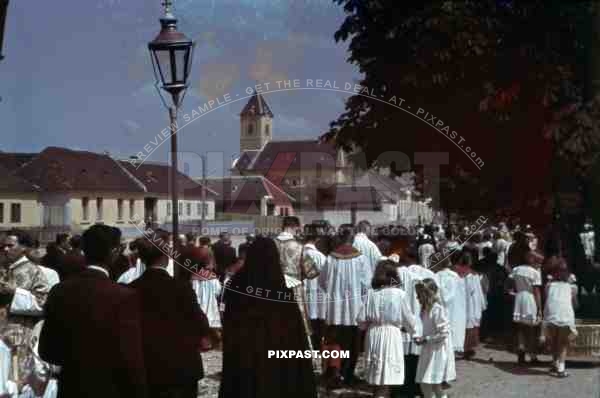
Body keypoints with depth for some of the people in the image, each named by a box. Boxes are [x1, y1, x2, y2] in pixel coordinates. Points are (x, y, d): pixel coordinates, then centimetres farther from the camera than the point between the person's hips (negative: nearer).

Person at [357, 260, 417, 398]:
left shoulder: (371, 293, 0)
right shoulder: (400, 294, -6)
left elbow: (361, 320, -1)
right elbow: (408, 319, 0)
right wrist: (414, 331, 21)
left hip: (374, 335, 3)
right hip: (392, 335, -3)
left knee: (378, 378, 14)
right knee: (385, 380, -1)